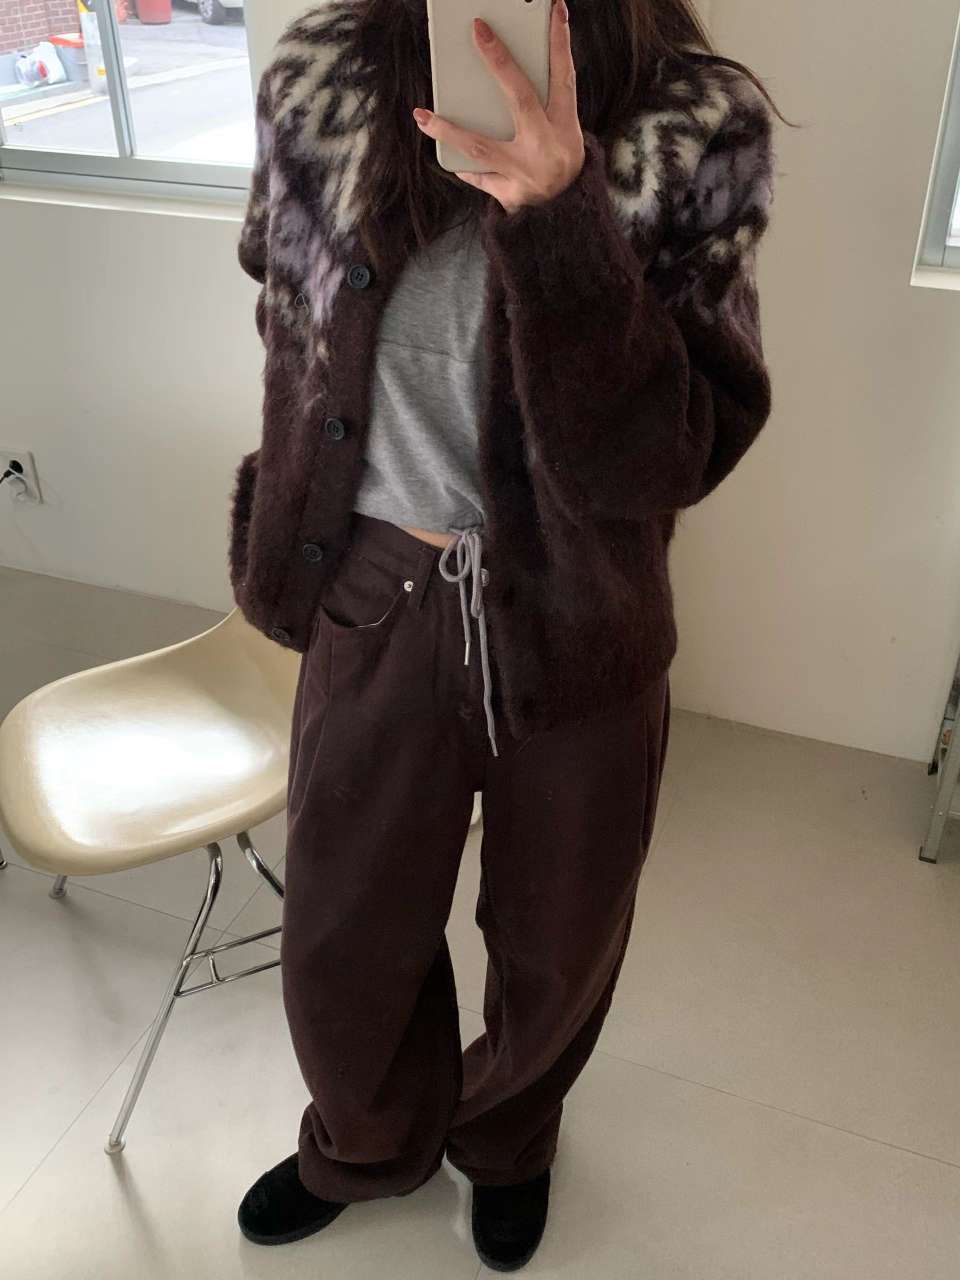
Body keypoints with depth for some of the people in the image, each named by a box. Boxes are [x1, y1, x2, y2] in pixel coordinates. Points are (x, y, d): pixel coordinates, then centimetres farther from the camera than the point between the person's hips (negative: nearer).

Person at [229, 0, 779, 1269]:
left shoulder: (701, 127, -14)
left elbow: (675, 456, -20)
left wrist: (558, 220, -33)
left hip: (577, 627, -1)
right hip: (376, 606, 2)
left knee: (555, 945, 21)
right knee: (342, 945, 20)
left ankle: (507, 1138, 58)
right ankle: (368, 1143, 56)